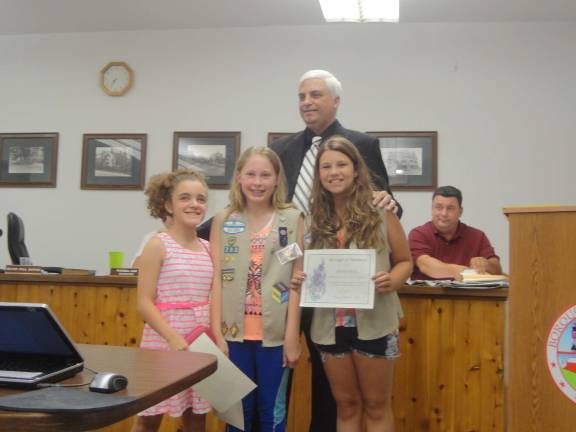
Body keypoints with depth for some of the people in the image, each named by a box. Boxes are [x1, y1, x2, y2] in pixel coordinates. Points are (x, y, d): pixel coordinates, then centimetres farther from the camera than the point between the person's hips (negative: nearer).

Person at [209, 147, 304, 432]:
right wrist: (216, 334, -5)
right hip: (234, 333, 1)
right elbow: (216, 279, 1)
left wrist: (292, 336, -5)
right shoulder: (223, 221, 5)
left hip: (275, 335, -1)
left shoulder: (292, 219, 1)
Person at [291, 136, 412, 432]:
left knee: (376, 404, 11)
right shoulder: (314, 220, 1)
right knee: (345, 404, 16)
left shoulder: (380, 213, -5)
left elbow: (404, 261, 1)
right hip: (330, 324, 3)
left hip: (373, 322, -2)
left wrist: (392, 281, -19)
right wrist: (300, 279, -9)